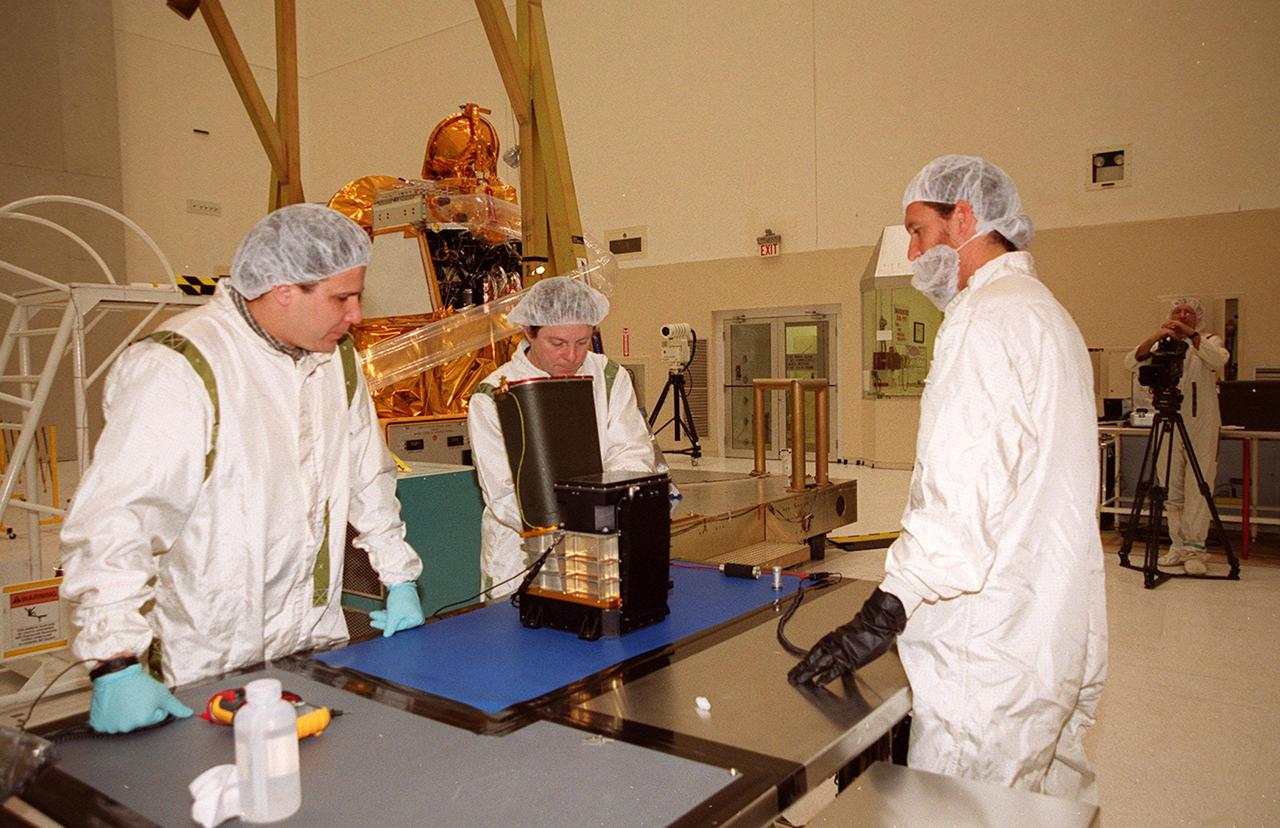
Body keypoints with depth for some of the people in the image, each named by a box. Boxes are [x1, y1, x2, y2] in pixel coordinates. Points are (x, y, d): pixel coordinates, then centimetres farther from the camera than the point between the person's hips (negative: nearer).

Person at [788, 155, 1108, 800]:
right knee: (1049, 802, 19)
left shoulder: (987, 317, -14)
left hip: (991, 646, -11)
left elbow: (963, 489, -26)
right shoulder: (1049, 313, 19)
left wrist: (883, 615, -28)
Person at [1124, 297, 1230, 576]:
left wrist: (1191, 335, -26)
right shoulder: (1160, 347, 11)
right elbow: (1132, 362, -7)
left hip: (1202, 427, -2)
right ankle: (1178, 546, 12)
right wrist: (1155, 338, -21)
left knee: (1198, 488, -6)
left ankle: (1194, 548, -3)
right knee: (1171, 490, 4)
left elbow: (1219, 359, -16)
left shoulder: (1209, 342, 7)